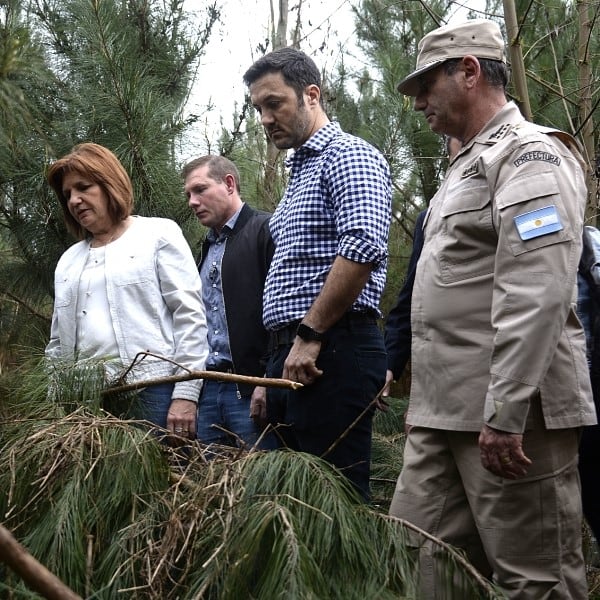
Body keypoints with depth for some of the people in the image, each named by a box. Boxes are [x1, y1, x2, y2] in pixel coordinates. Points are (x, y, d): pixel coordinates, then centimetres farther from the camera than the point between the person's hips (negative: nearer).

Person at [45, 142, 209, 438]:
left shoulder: (158, 233, 7)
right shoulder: (68, 261, 22)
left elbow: (190, 316, -2)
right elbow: (58, 344, 23)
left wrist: (186, 394, -11)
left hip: (154, 394, -4)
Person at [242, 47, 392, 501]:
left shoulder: (348, 156, -6)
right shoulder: (299, 172, 24)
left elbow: (364, 245, -23)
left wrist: (310, 334, -20)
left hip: (333, 351, -10)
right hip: (292, 357, 10)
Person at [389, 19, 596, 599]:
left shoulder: (529, 154, -8)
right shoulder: (468, 165, 24)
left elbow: (537, 294, -21)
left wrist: (503, 414, -25)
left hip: (509, 414, -10)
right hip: (444, 413, 10)